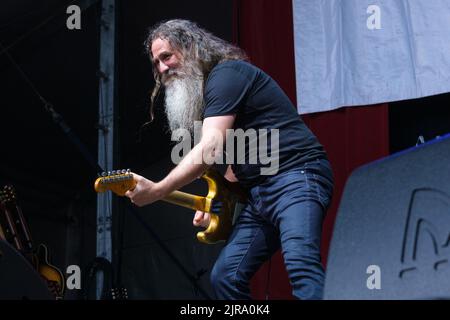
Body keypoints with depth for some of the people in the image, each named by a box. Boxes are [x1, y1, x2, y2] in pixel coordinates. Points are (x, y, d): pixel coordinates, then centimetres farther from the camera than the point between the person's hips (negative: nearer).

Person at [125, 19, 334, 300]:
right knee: (226, 276, 3)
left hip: (296, 177, -10)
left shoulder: (226, 73, -9)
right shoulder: (200, 91, 22)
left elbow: (211, 148, -20)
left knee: (301, 266, -28)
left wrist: (154, 191, -17)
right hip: (260, 190, 10)